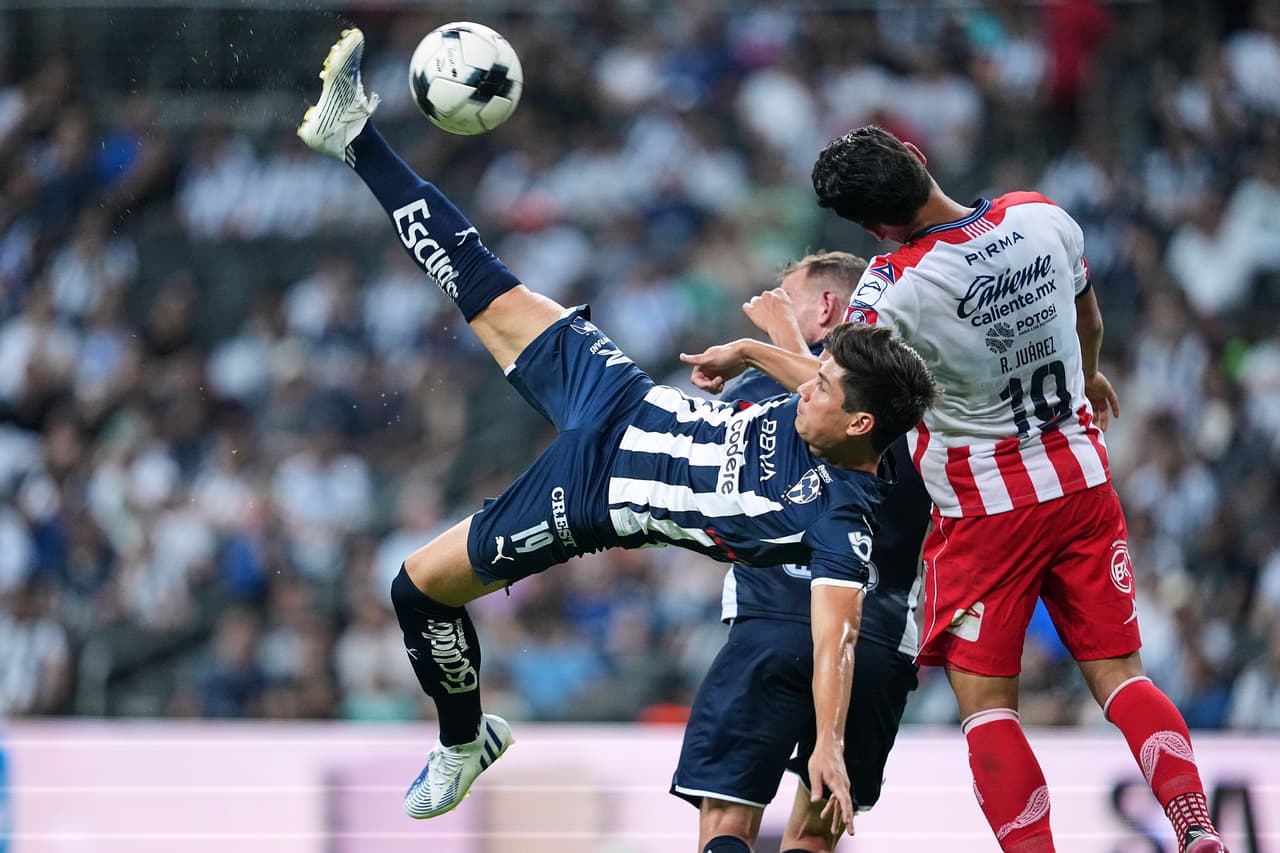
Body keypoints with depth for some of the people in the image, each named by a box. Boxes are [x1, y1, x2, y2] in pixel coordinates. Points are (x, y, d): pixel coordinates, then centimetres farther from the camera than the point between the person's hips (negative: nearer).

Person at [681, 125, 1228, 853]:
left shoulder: (897, 286, -21)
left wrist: (748, 351, 2)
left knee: (986, 702, 2)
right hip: (1081, 479, 5)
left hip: (985, 507, -5)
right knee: (1120, 675, 8)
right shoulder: (1044, 218, -4)